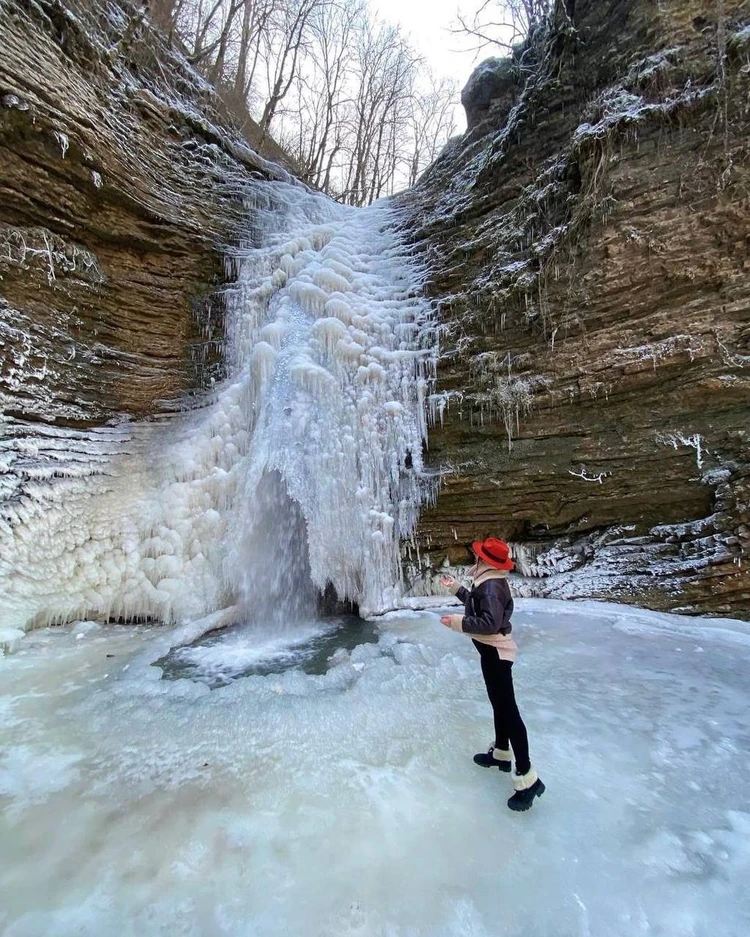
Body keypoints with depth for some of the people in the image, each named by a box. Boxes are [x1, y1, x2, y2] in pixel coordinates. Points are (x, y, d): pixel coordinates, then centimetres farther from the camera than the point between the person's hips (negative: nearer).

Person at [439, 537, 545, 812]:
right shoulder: (489, 581, 4)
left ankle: (527, 778, 5)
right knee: (499, 703, 23)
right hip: (493, 650, 11)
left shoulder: (491, 585, -27)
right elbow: (476, 603, 19)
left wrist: (459, 622, -27)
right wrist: (455, 587, 23)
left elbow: (490, 623, -35)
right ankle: (501, 753, 41)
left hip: (495, 652, -11)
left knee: (508, 709, -4)